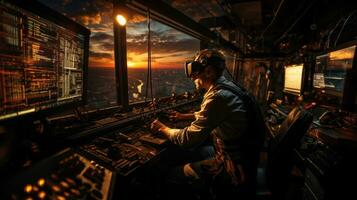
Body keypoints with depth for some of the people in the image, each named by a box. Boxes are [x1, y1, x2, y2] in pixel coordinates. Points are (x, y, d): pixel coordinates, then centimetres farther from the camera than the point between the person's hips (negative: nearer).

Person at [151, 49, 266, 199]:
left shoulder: (218, 97, -28)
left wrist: (163, 128, -7)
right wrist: (183, 116, 21)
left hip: (234, 170, -9)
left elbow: (189, 139, -24)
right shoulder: (228, 87, 2)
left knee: (172, 175, -1)